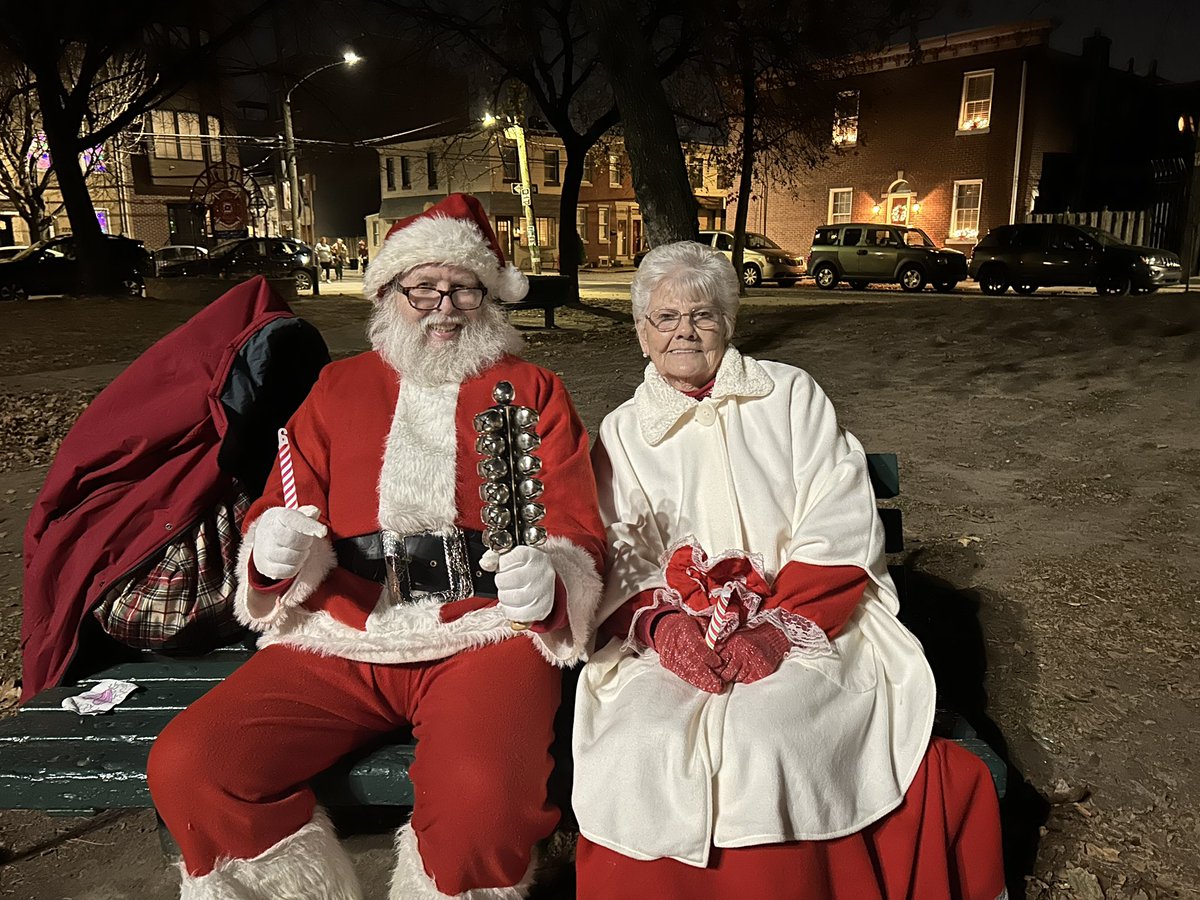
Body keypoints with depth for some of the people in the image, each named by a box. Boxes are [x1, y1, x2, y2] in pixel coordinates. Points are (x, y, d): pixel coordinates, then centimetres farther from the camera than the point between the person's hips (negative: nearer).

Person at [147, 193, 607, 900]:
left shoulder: (534, 392, 12)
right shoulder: (339, 388, 18)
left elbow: (578, 529, 4)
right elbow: (276, 512, 14)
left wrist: (545, 581, -20)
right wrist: (273, 552, -11)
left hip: (483, 632, -2)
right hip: (341, 639, 3)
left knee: (484, 797, -31)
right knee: (184, 769, -18)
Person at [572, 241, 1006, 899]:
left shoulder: (791, 395, 9)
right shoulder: (621, 432, 14)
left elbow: (840, 526, 0)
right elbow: (618, 556, 6)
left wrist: (777, 624, -14)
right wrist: (668, 628, -14)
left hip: (807, 619, -1)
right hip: (671, 638, 1)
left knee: (760, 741, -30)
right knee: (639, 751, -27)